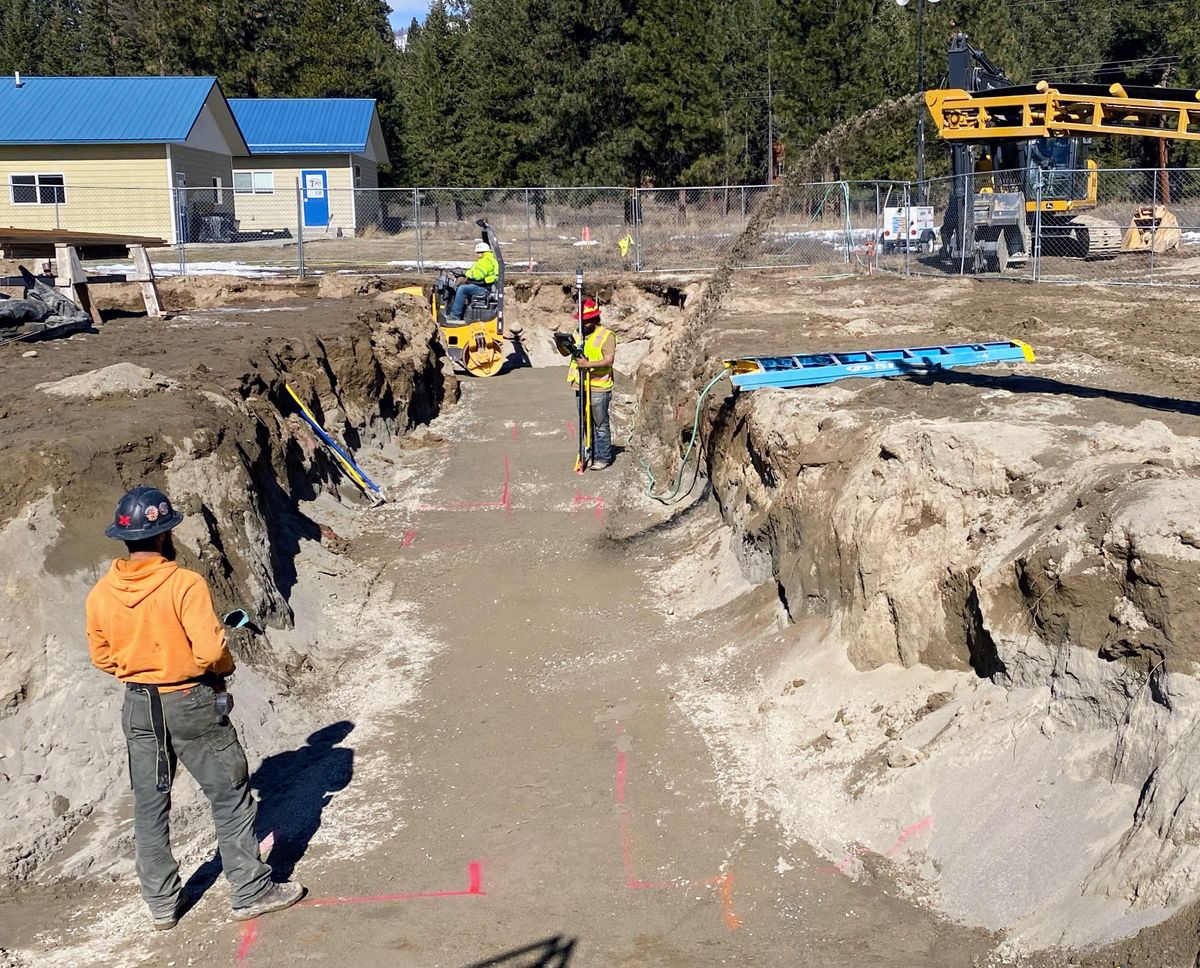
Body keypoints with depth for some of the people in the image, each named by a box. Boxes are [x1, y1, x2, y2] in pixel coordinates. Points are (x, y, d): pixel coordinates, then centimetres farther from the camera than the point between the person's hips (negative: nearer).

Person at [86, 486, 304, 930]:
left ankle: (161, 903, 26)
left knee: (149, 807, 15)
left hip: (138, 707, 5)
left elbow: (103, 659, 6)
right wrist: (224, 668, -3)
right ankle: (251, 890, 15)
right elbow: (210, 650, -24)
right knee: (230, 797, 8)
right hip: (192, 704, -5)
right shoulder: (184, 584, -21)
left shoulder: (100, 593, -4)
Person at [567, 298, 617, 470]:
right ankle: (592, 455, 20)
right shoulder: (580, 334, 15)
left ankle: (604, 458, 5)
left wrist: (588, 364, -27)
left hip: (599, 388, -7)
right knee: (587, 424, 12)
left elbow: (609, 359, -16)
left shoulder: (606, 335, -7)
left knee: (601, 425, -1)